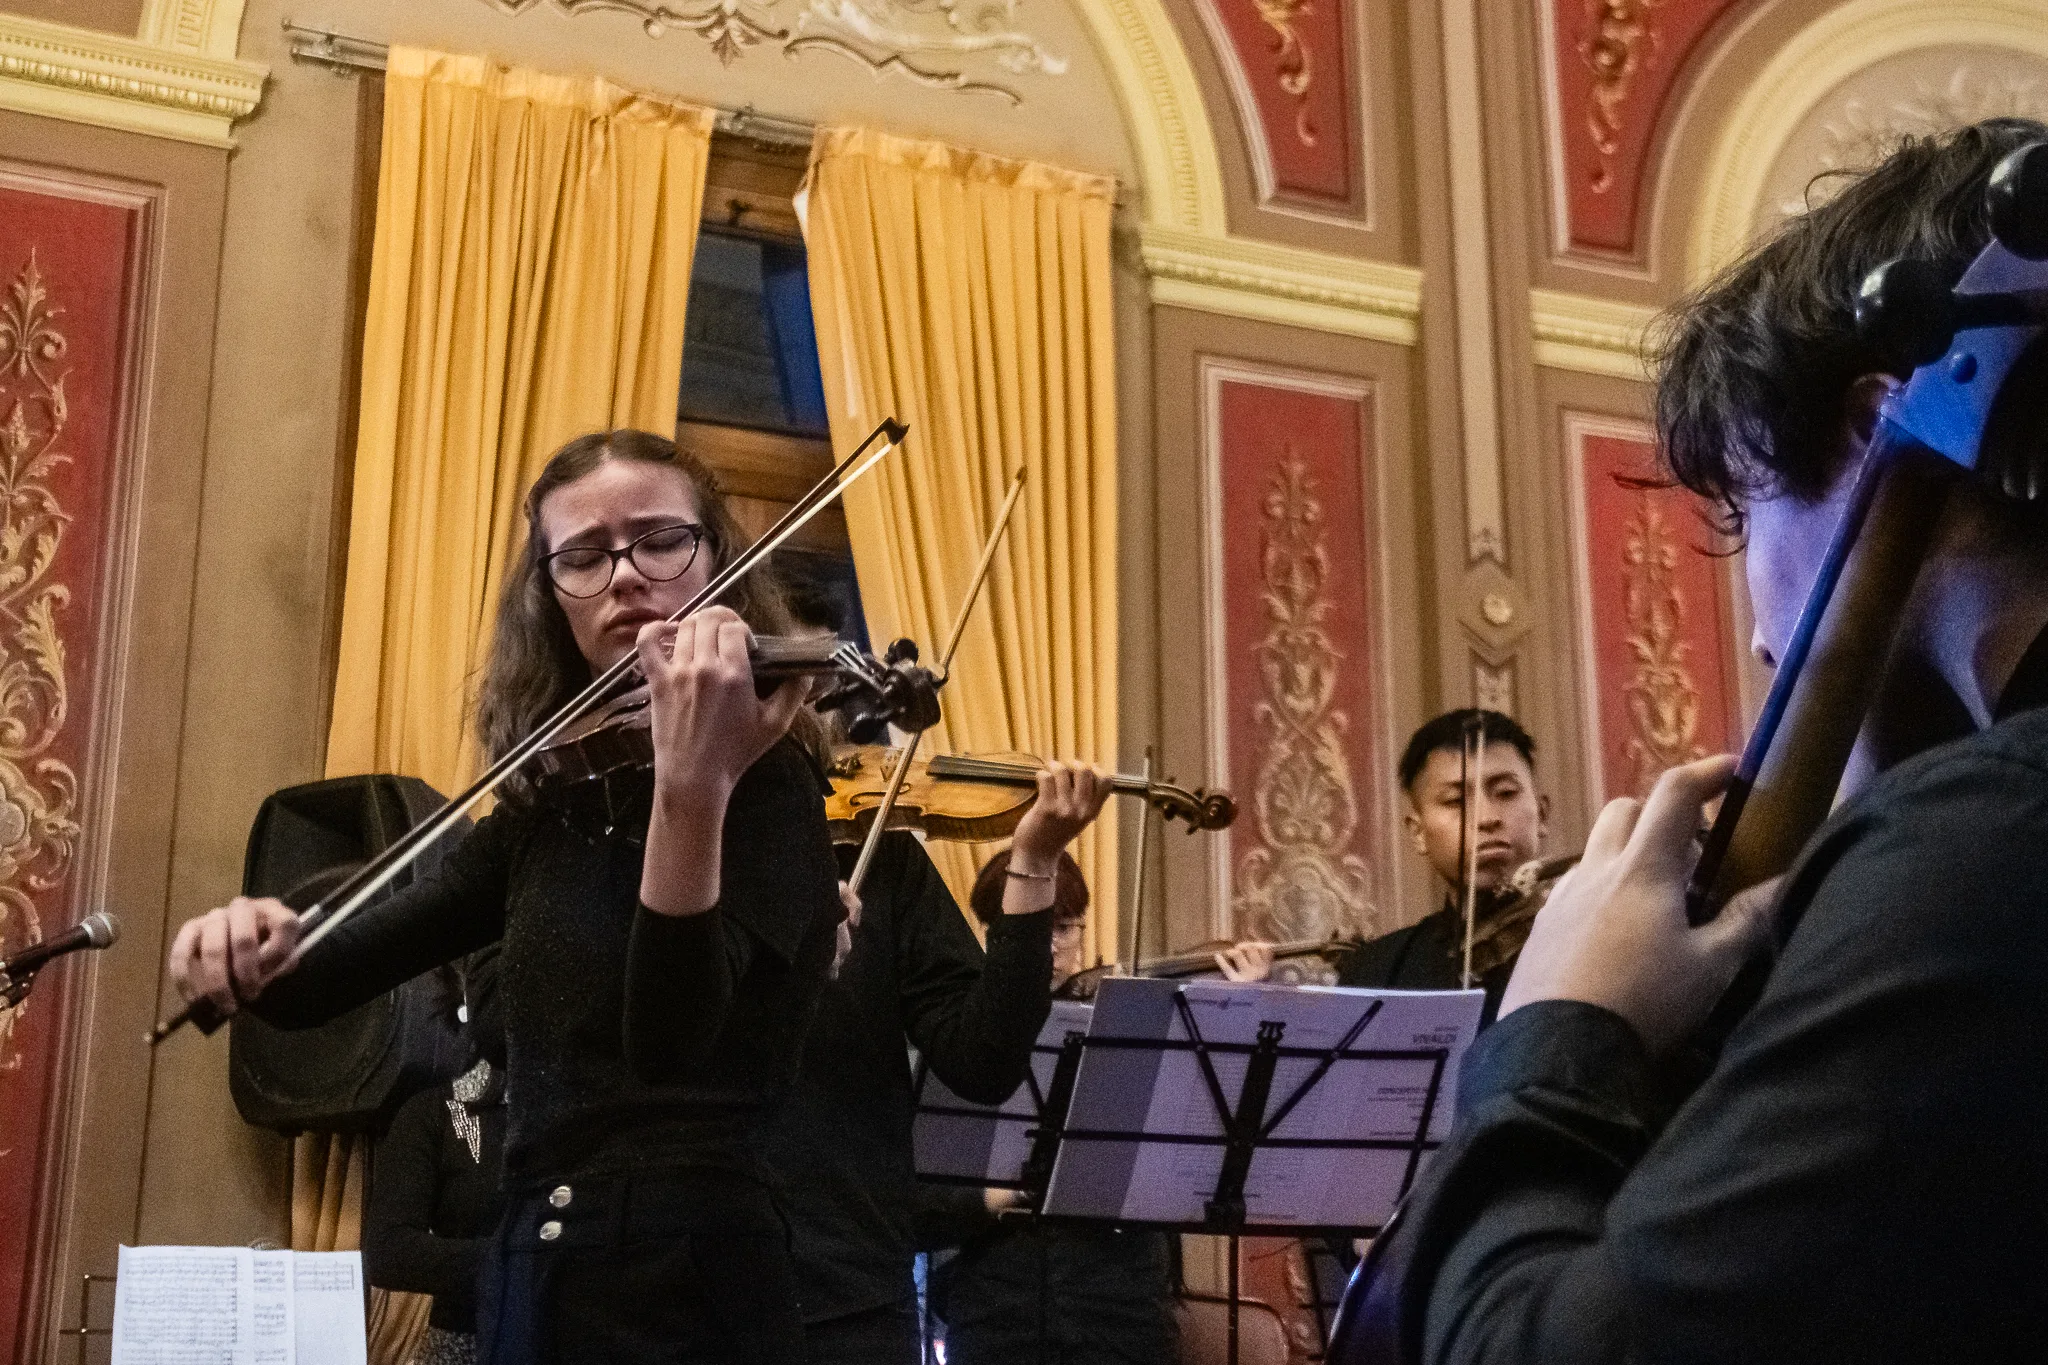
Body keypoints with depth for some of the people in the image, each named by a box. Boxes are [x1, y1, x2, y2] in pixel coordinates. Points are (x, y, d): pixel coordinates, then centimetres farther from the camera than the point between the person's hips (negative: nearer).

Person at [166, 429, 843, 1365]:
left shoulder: (766, 785, -11)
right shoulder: (548, 804, 8)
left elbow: (667, 1043, -27)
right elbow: (331, 974, 11)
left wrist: (694, 787, -42)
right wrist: (256, 950, -11)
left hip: (683, 1287, -6)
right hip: (527, 1273, 7)